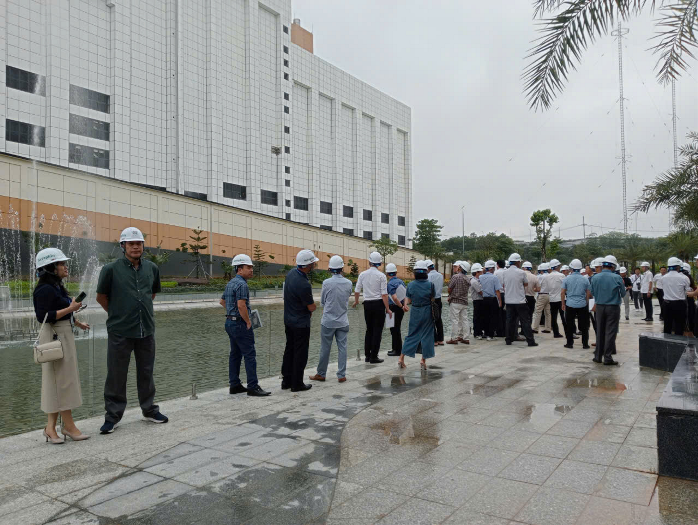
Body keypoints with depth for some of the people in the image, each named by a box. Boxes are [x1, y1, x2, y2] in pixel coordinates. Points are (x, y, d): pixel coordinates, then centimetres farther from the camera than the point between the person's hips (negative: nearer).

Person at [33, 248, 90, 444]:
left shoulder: (56, 287, 14)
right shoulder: (45, 289, -16)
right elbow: (43, 317, -22)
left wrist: (77, 322, 27)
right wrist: (70, 308, -21)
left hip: (64, 334, 10)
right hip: (55, 337, -10)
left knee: (58, 382, 12)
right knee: (63, 380, -3)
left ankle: (51, 427, 19)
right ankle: (69, 425, 7)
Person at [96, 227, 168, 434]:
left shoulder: (152, 268, 4)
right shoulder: (111, 269, -7)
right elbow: (101, 296, 3)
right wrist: (117, 314, 8)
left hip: (147, 330, 4)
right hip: (120, 332, -3)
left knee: (146, 372, 14)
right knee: (116, 375, 5)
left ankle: (149, 409, 28)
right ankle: (113, 415, 18)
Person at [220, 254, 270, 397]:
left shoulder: (230, 283, 15)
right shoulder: (241, 284, -17)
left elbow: (222, 301, 24)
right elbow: (241, 305, -25)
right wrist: (248, 322, -15)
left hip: (230, 322, 10)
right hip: (240, 323, -10)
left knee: (235, 354, 13)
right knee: (250, 354, -7)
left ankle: (234, 385, 18)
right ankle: (253, 387, -5)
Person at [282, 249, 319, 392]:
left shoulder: (291, 273, -1)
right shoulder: (304, 285, -29)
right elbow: (312, 307, -17)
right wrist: (314, 305, 6)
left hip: (288, 320, 9)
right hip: (301, 323, -9)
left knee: (289, 350, 16)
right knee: (300, 353, 4)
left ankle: (286, 381, 25)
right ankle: (297, 384, 13)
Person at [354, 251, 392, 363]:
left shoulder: (362, 274, 1)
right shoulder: (381, 275, -9)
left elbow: (357, 290, 8)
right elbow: (384, 294, -12)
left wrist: (356, 301, 27)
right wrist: (388, 309, -6)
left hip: (367, 304, 4)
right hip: (378, 304, -4)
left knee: (369, 330, 15)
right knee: (377, 330, 3)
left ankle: (367, 355, 18)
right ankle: (373, 357, 3)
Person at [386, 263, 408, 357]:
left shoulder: (390, 283, -17)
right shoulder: (401, 281, 6)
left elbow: (394, 298, -26)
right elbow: (407, 294, 6)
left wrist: (402, 307, -14)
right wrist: (405, 305, 4)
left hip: (394, 308, -8)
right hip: (401, 308, 8)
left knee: (395, 330, 1)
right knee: (397, 329, 17)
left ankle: (397, 351, 6)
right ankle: (395, 348, 26)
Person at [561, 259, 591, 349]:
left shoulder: (566, 279, -5)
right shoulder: (585, 279, -1)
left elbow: (562, 292, -4)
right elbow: (588, 293, 3)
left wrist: (563, 304, 7)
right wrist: (586, 303, 17)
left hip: (570, 305, -1)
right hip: (582, 305, 1)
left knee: (569, 325, 8)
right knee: (584, 326, 8)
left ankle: (570, 343, 12)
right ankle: (585, 344, 11)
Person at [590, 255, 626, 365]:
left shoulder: (595, 277, -2)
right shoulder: (617, 278, -12)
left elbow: (593, 292, 6)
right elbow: (623, 293, -3)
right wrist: (622, 285, 16)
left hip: (599, 307, 3)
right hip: (613, 307, -3)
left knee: (600, 332, 12)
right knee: (610, 332, 1)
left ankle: (598, 356, 16)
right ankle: (607, 357, 2)